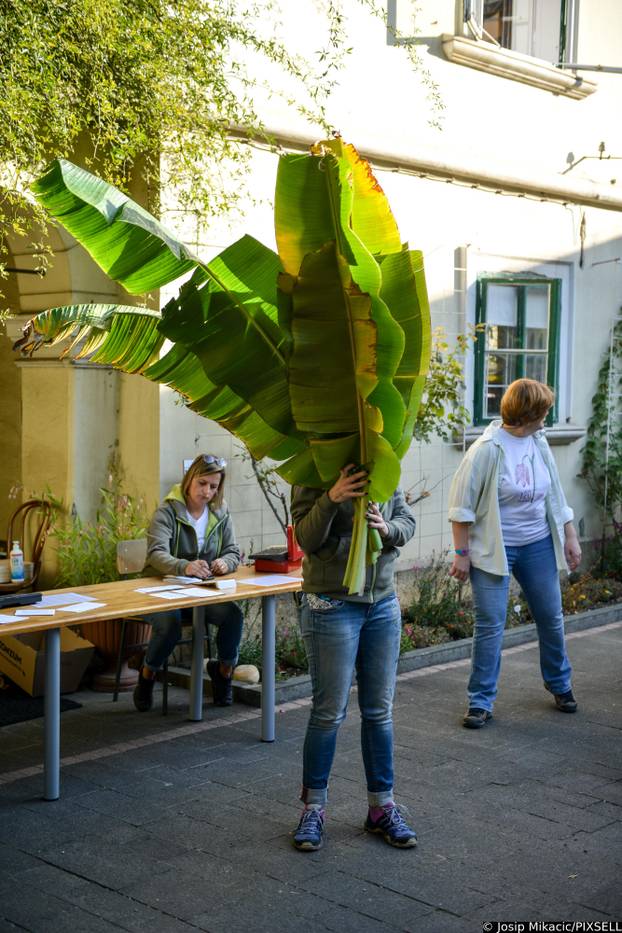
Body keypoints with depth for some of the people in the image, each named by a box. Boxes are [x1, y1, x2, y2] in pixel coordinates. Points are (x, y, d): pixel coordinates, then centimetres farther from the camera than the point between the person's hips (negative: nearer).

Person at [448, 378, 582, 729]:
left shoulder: (539, 444, 3)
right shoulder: (487, 450, -16)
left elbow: (556, 495, 14)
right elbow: (462, 505, -13)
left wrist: (570, 537, 12)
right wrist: (462, 554, -12)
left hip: (538, 545, 6)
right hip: (494, 549, -6)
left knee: (552, 618, 14)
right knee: (490, 624, -4)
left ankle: (560, 683, 37)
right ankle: (482, 702, 7)